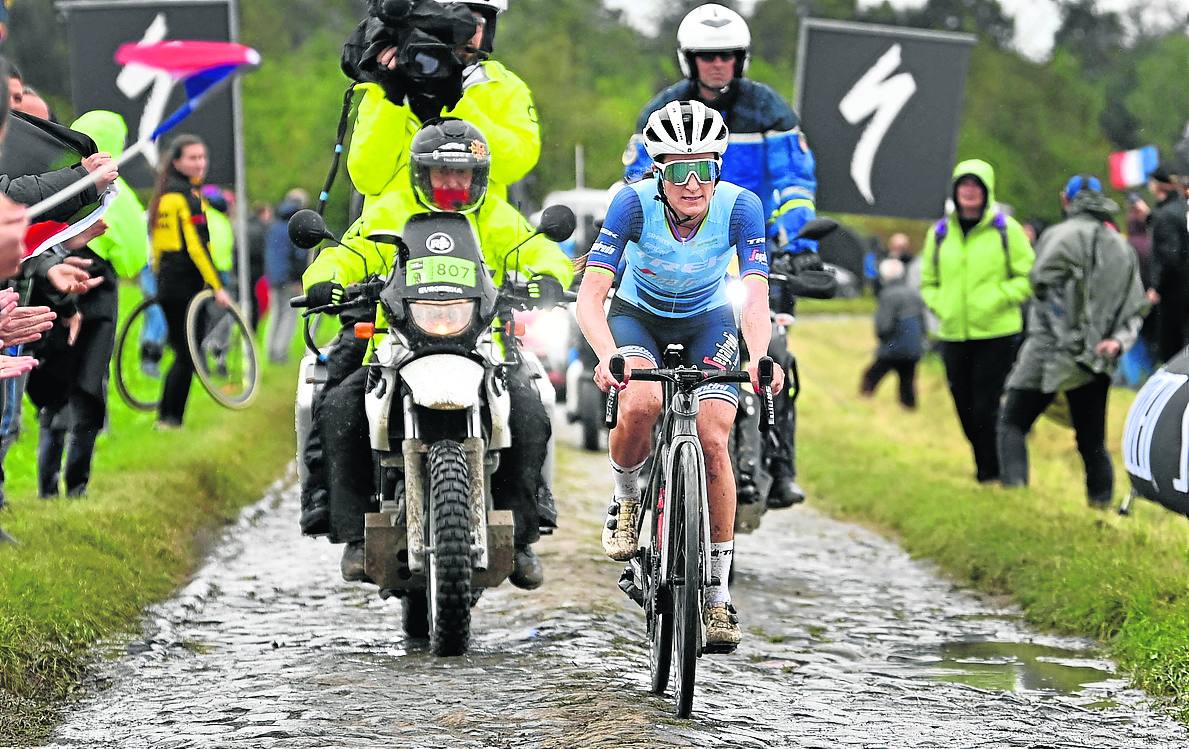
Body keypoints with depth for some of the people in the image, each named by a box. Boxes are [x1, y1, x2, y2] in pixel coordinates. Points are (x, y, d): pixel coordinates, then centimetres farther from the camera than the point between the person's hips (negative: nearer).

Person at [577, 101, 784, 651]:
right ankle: (626, 500, 2)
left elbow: (755, 300, -34)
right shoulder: (634, 203, -29)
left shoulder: (740, 207, -27)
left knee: (712, 441, -16)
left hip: (706, 321, 1)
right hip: (637, 316, -1)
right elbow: (591, 292, -35)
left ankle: (718, 595, -5)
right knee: (639, 406, -31)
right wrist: (609, 356, -54)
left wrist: (760, 359, -55)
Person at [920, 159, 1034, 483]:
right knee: (966, 408, 9)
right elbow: (928, 282, 20)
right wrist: (941, 306, 1)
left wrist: (998, 298, -13)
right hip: (954, 334, 4)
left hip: (997, 334, -4)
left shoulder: (1006, 230, -1)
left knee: (986, 408, -8)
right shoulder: (940, 233, 10)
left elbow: (1028, 277, 1)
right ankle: (984, 466, 24)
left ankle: (992, 471, 4)